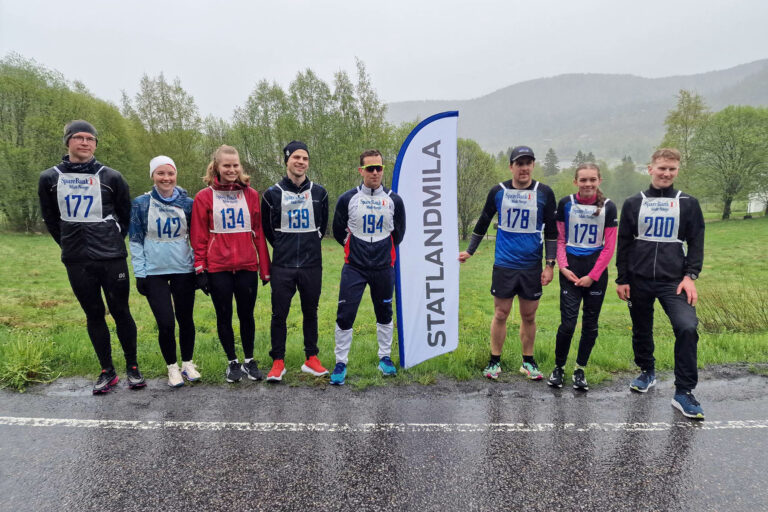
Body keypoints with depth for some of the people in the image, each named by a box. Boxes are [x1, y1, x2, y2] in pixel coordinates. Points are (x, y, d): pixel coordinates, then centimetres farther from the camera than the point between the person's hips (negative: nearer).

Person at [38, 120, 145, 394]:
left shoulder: (111, 177, -1)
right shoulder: (50, 178, 4)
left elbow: (125, 215, 9)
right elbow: (50, 219, 15)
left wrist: (113, 241, 10)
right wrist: (70, 244, 12)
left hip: (112, 258, -2)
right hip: (76, 261, 2)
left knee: (121, 312, 4)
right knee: (94, 315, 9)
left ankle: (132, 367, 18)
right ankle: (107, 371, 21)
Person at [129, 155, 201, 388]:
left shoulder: (187, 203, 1)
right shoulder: (141, 203, -3)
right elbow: (135, 240, 1)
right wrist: (140, 273, -3)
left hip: (184, 271, 1)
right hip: (155, 273, -1)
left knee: (185, 319, 8)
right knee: (166, 323, -3)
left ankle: (188, 364, 27)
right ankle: (172, 367, 18)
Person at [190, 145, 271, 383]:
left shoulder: (251, 195, 4)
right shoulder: (204, 197, 0)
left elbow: (259, 233, 5)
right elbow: (199, 237, 1)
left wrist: (265, 267, 4)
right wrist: (200, 269, -4)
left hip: (247, 266, 1)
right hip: (218, 268, -1)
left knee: (247, 315, 10)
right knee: (224, 316, 10)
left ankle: (249, 361, 27)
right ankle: (232, 362, 26)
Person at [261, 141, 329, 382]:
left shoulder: (319, 193, 5)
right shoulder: (273, 194, 0)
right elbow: (266, 228, 12)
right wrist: (283, 246, 12)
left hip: (312, 265, 2)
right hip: (282, 266, -1)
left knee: (310, 312, 10)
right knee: (279, 314, 3)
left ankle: (311, 359, 22)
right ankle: (278, 362, 16)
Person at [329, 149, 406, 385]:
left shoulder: (394, 201, 1)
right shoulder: (347, 199, -3)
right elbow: (338, 231, 10)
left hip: (384, 268, 2)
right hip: (354, 268, -1)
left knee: (384, 314, 12)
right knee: (345, 315, -4)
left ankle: (385, 358, 30)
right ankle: (341, 362, 12)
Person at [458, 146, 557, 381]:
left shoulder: (544, 193, 0)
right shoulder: (498, 191, 0)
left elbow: (551, 231, 4)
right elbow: (483, 223, 11)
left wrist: (550, 264, 0)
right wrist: (469, 251, 13)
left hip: (532, 266, 1)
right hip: (504, 265, 0)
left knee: (529, 316, 10)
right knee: (500, 314, 6)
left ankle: (528, 362, 26)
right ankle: (494, 362, 19)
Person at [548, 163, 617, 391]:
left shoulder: (608, 207, 0)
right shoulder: (565, 204, 0)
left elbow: (609, 247, 0)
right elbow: (560, 239, 5)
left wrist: (592, 276, -5)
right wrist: (563, 267, -7)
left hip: (596, 272, 1)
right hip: (571, 271, -1)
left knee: (590, 324, 8)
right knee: (567, 323, -7)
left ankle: (580, 369, 24)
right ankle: (558, 367, 14)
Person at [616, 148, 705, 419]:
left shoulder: (688, 203, 5)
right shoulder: (634, 203, 5)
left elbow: (696, 243, 5)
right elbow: (623, 244, 6)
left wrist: (690, 276, -7)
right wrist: (622, 279, 2)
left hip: (674, 281, -1)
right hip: (639, 280, 1)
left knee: (687, 327, -19)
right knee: (641, 331, 12)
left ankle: (683, 392, -7)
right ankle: (647, 372, 37)